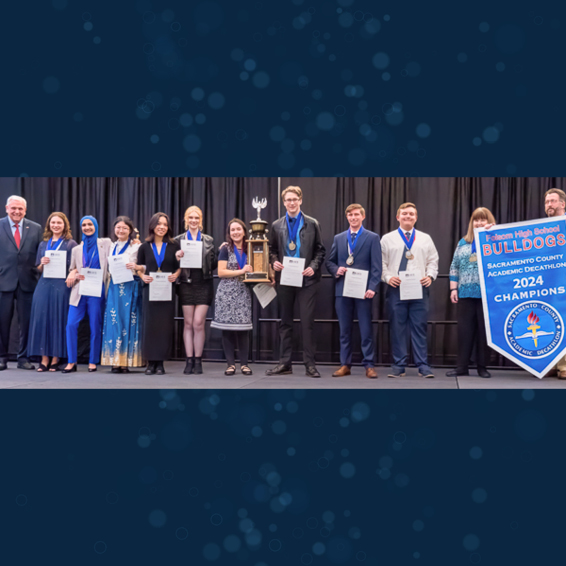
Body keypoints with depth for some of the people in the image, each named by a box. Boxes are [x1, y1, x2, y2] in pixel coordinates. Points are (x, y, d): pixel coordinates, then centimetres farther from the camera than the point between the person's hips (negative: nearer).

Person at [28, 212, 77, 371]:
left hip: (61, 286, -3)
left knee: (58, 319, -3)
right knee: (42, 318, -1)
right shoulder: (43, 244, 16)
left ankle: (56, 358, 5)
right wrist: (42, 263, -4)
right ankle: (45, 358, 5)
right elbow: (38, 269, 16)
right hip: (44, 285, 4)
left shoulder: (71, 244, 4)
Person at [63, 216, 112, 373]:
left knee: (95, 327, 0)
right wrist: (75, 276, -2)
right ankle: (71, 362, 0)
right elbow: (73, 271, 18)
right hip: (79, 291, 3)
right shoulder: (77, 249, 16)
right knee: (71, 324, -9)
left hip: (97, 291, -2)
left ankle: (93, 362, 11)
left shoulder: (106, 243, 7)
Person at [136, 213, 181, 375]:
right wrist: (143, 277, -8)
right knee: (149, 324, -2)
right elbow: (138, 267, 11)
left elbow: (180, 266, 9)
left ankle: (160, 362, 6)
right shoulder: (144, 247, 8)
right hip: (150, 290, 0)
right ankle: (151, 362, 6)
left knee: (165, 324, -1)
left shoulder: (174, 246, 6)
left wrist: (176, 275, -10)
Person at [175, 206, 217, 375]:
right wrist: (177, 257, -13)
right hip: (186, 285, 0)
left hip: (203, 285, 0)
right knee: (188, 324, 3)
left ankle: (198, 360, 6)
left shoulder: (208, 240, 9)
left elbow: (213, 264, 8)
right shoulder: (178, 240, 8)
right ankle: (189, 360, 10)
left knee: (198, 323, -4)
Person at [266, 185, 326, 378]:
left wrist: (313, 267, -12)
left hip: (307, 279, -2)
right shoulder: (277, 225, 9)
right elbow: (272, 250, 14)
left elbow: (320, 250, 4)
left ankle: (310, 364, 4)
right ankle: (285, 363, 14)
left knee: (307, 322, -3)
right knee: (285, 322, 8)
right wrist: (274, 262, -7)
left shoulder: (312, 224, 3)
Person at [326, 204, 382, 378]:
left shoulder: (372, 238, 3)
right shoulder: (338, 238, 14)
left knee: (366, 329, 0)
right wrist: (336, 270, -6)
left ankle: (369, 365, 8)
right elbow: (329, 261, 16)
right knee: (344, 330, 7)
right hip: (342, 290, 3)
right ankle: (345, 365, 14)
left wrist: (372, 287, -14)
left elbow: (376, 266, -3)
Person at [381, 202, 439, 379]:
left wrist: (430, 276, -3)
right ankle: (399, 365, 10)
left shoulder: (425, 239, 13)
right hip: (396, 289, -1)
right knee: (397, 327, 2)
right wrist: (387, 277, -9)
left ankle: (423, 365, 8)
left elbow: (433, 261, 13)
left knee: (420, 327, 1)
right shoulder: (387, 239, 8)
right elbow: (381, 262, 6)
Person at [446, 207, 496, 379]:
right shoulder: (463, 242, 14)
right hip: (466, 293, 3)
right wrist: (453, 289, 6)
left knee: (484, 330, 2)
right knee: (464, 330, 4)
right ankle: (461, 366, 9)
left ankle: (482, 366, 12)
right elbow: (454, 267, 14)